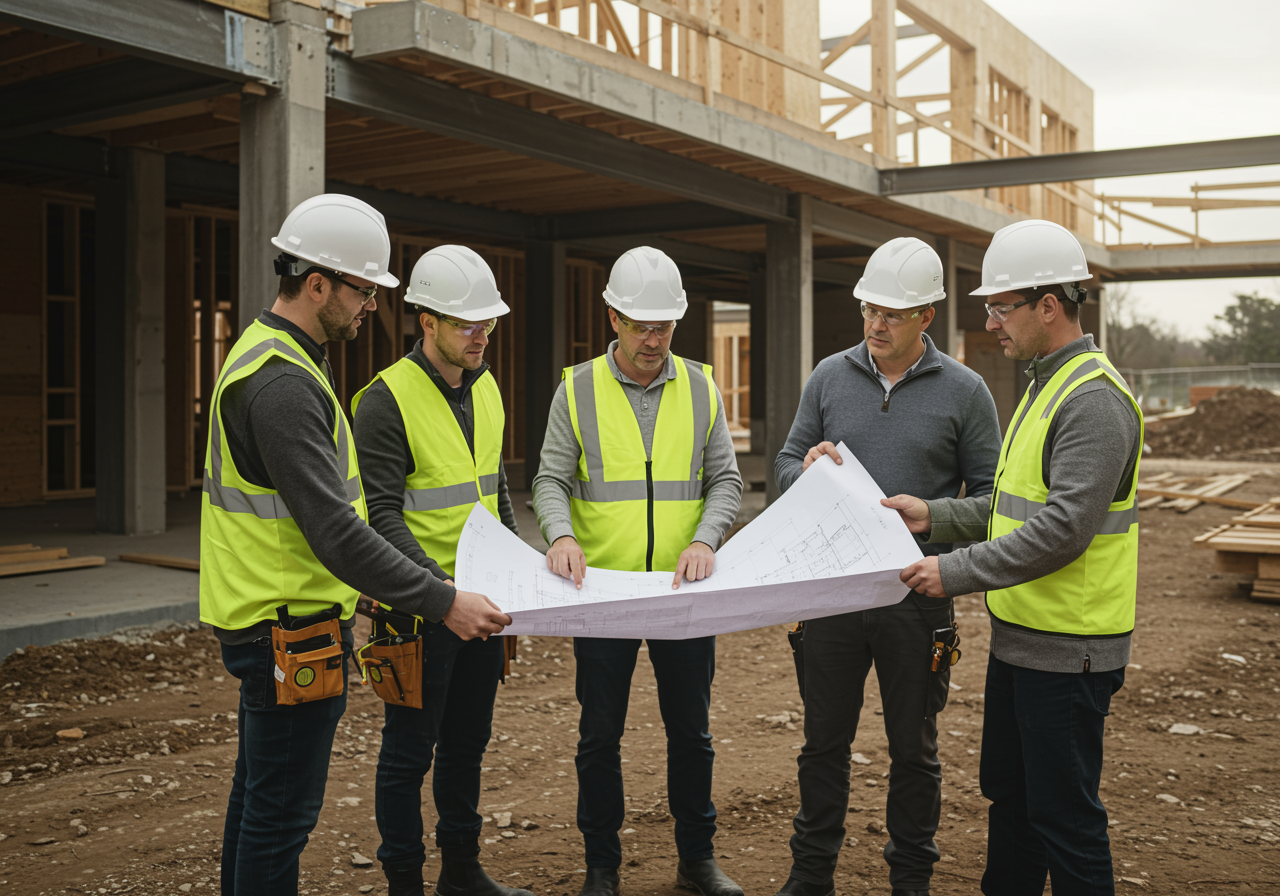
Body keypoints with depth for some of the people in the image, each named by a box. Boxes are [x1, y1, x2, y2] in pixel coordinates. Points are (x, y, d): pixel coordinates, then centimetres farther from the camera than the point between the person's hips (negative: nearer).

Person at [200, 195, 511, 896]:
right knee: (281, 811, 1)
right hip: (292, 629, -11)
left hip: (266, 619, 11)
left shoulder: (268, 355, 11)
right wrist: (442, 603, -25)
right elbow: (334, 531, -28)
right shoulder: (282, 383, -23)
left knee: (259, 794, 22)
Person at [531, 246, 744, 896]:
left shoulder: (701, 388, 4)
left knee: (690, 729, 11)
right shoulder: (578, 389, -1)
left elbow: (726, 480, 3)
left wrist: (704, 539, -15)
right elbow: (551, 480, -3)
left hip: (684, 589, 2)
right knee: (600, 733, 8)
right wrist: (561, 533, -23)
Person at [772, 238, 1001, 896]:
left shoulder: (964, 391, -3)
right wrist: (808, 472, -14)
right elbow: (785, 464, 9)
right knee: (824, 739, 13)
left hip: (916, 595, -2)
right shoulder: (830, 376, 4)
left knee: (913, 748, 12)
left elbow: (990, 496, -1)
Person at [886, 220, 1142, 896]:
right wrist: (936, 516, 8)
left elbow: (1062, 529, -26)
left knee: (1063, 816, 2)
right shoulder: (1045, 385, 14)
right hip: (1020, 637, 10)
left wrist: (956, 573, -22)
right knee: (1009, 796, 21)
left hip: (1067, 648, -10)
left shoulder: (1094, 400, -19)